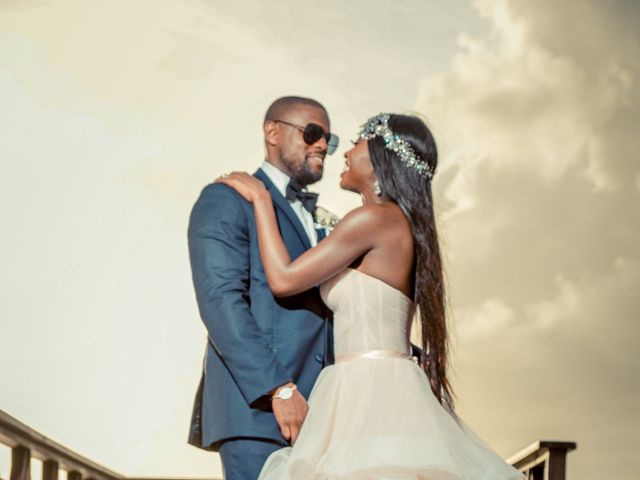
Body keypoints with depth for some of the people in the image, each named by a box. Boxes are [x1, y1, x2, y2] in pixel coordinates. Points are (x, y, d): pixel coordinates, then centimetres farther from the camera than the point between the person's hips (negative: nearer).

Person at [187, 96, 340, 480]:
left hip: (314, 414, 7)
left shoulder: (316, 223, 26)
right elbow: (221, 300, -13)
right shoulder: (226, 200, 1)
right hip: (258, 405, -7)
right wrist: (280, 389, -21)